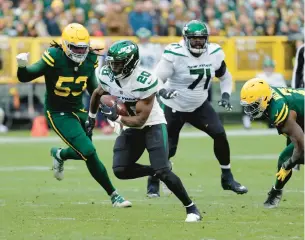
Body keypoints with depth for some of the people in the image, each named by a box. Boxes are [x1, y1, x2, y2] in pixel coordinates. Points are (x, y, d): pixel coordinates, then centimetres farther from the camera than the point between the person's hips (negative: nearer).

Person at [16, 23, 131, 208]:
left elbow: (93, 88, 11)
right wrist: (22, 66, -36)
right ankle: (114, 196, -5)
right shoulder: (55, 58, -21)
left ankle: (59, 155, 48)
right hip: (58, 114, -6)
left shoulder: (89, 60, -4)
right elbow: (25, 78, -16)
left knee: (84, 153, 14)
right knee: (89, 153, -15)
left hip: (78, 110, 7)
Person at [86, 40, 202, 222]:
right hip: (131, 128, 6)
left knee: (163, 172, -18)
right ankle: (157, 171, 14)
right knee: (120, 171, -8)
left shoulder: (145, 81, -28)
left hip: (153, 125, -6)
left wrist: (116, 117, -30)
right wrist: (91, 118, 22)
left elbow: (140, 120, -25)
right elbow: (98, 94, 15)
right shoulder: (107, 75, -10)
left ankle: (191, 208, -4)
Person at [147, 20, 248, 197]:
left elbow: (225, 76, 11)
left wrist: (226, 95, -6)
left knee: (220, 134, -12)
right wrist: (162, 91, -42)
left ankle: (227, 178, 4)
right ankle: (153, 182, 21)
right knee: (168, 149, -5)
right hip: (174, 107, -4)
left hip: (199, 106, 4)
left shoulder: (215, 54, -7)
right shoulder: (175, 54, -23)